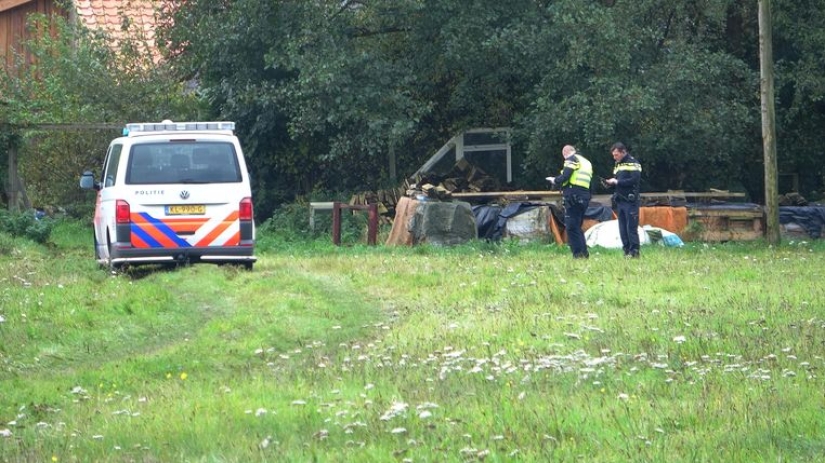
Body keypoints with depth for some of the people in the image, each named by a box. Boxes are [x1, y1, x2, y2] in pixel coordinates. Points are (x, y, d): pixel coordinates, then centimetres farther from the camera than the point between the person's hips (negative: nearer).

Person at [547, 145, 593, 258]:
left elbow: (564, 177, -14)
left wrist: (554, 180, 4)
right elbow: (591, 184, 21)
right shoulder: (587, 162, 25)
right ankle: (584, 252, 9)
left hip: (573, 196, -8)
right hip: (585, 197, 8)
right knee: (578, 227, 16)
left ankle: (578, 253, -13)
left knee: (571, 227, -7)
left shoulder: (571, 159, -1)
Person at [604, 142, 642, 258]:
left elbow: (635, 180, -18)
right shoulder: (617, 165, 18)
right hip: (620, 200, 8)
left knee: (631, 227, -9)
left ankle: (634, 251, -7)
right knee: (622, 228, 6)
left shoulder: (633, 163, -6)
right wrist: (610, 182, 1)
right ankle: (627, 251, 9)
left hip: (630, 201, -8)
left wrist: (617, 182, -15)